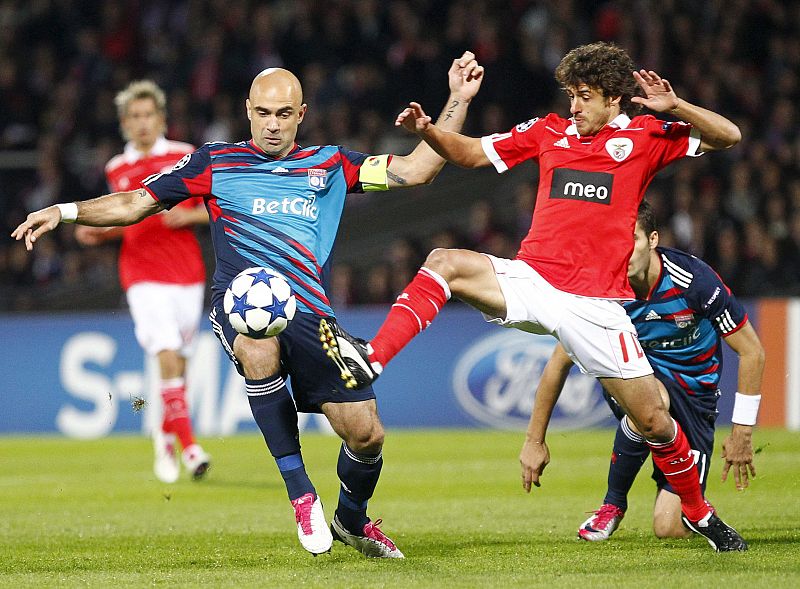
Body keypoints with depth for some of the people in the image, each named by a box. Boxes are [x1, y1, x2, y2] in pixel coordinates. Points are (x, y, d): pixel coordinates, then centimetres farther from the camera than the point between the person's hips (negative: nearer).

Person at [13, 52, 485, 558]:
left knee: (366, 434, -8)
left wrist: (459, 99, 6)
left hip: (311, 312, 2)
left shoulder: (330, 164, 16)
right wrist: (65, 212, 1)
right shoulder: (216, 163, 12)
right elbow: (136, 203, 14)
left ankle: (353, 521, 28)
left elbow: (416, 170, 12)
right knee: (261, 351, -39)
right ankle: (301, 494, -24)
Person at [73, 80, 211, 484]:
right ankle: (188, 446, -19)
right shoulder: (116, 170, 10)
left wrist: (190, 216, -14)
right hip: (143, 275, 0)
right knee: (167, 355, -18)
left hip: (187, 273, 1)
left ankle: (166, 435, 30)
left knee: (179, 360, 7)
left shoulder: (187, 158, 3)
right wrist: (98, 233, 5)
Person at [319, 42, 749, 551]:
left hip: (596, 305, -2)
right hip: (531, 282, 2)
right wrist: (427, 131, -2)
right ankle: (370, 361, -35)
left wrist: (674, 107, -16)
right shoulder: (550, 132, 13)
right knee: (446, 263, -25)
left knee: (653, 419, -1)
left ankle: (699, 513, 21)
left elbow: (728, 136, -1)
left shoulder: (645, 136, 5)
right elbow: (473, 153, 17)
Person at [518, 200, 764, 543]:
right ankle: (614, 502, -14)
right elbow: (559, 363, -2)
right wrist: (534, 440, 1)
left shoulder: (692, 280, -23)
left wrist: (742, 432, -12)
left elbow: (751, 352, -13)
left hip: (694, 395, -1)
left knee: (671, 530, -17)